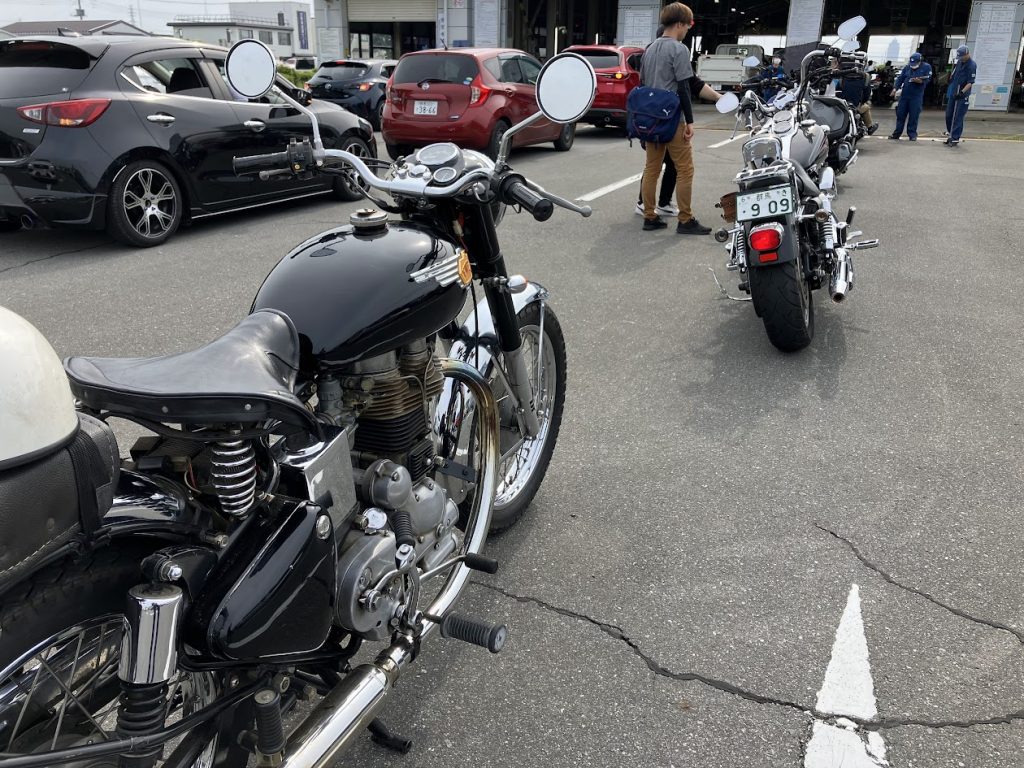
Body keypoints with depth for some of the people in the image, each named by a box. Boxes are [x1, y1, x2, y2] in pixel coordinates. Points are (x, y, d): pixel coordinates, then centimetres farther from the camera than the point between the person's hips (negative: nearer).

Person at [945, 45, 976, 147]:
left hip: (962, 96, -8)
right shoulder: (959, 62, 7)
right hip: (953, 93, 8)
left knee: (958, 118, -7)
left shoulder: (972, 65, -14)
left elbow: (970, 82, -19)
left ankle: (955, 139, -4)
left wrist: (962, 92, -28)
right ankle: (952, 135, 25)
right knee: (948, 116, 12)